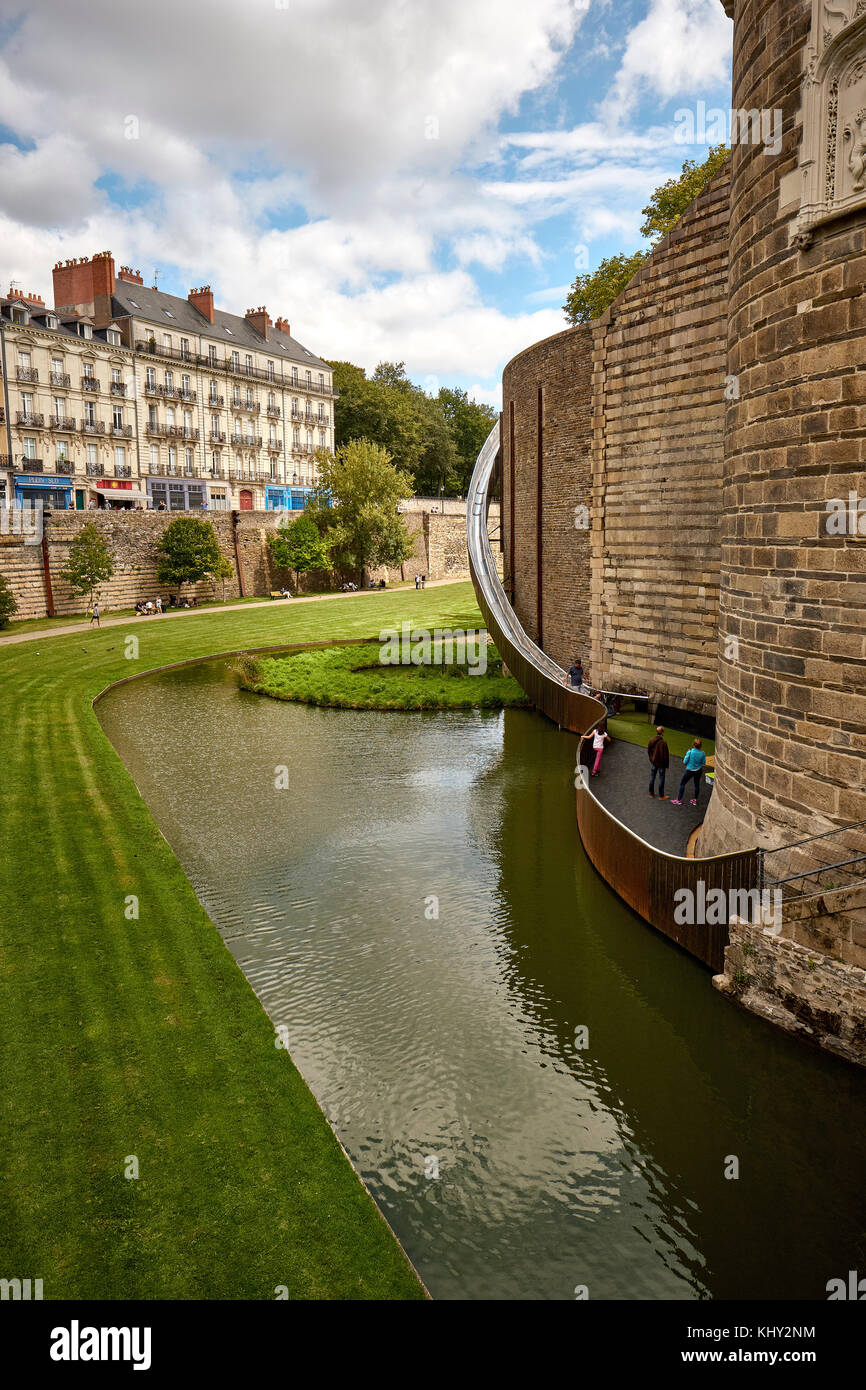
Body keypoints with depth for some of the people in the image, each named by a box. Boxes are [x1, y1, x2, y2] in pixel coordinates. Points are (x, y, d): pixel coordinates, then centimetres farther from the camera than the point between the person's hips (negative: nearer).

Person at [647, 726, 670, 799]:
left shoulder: (651, 741, -8)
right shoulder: (663, 743, -26)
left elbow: (648, 751, 7)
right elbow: (666, 755, -20)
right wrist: (667, 765, -7)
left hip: (653, 762, 5)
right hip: (661, 764, -5)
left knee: (652, 777, 18)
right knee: (661, 779, 9)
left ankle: (651, 793, 30)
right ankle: (661, 796, 20)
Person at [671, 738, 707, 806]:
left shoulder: (690, 752, -21)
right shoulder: (702, 753, -11)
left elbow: (685, 762, -15)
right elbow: (704, 763, -1)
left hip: (690, 770, -3)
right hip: (698, 771, 3)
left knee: (682, 784, 10)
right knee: (697, 784, 17)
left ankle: (679, 800, 11)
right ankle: (695, 800, 26)